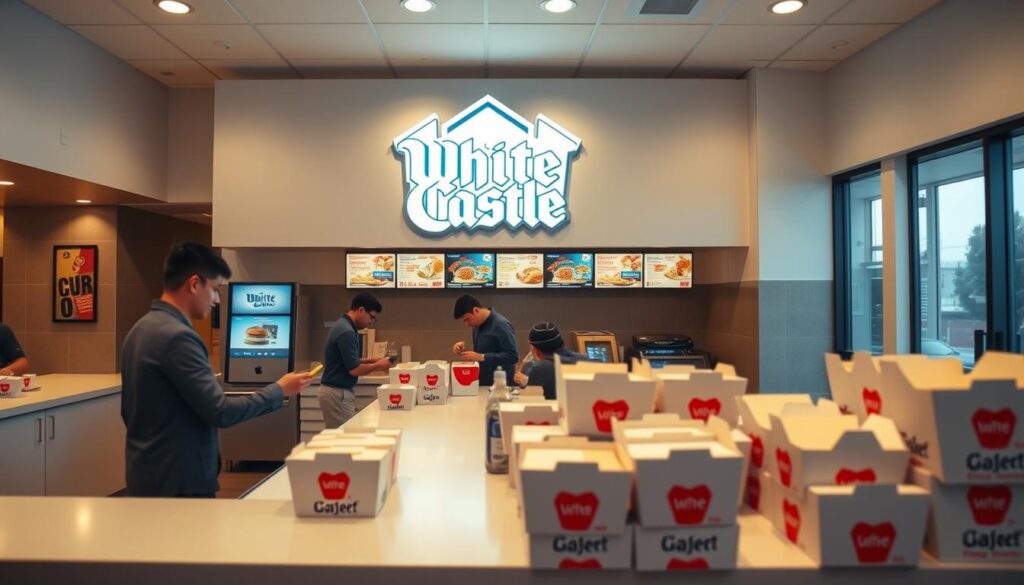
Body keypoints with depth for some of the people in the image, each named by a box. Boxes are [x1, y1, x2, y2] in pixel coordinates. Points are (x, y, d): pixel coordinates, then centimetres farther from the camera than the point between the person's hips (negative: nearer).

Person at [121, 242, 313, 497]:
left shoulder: (140, 329, 9)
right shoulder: (177, 336, -21)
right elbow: (221, 412, -23)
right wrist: (279, 391, -12)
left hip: (147, 474, 10)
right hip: (179, 481, -10)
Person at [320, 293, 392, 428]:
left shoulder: (344, 326, 11)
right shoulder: (346, 332, -21)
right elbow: (354, 369, -22)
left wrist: (373, 360, 9)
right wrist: (378, 366, -7)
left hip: (337, 391, 10)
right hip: (338, 393, -10)